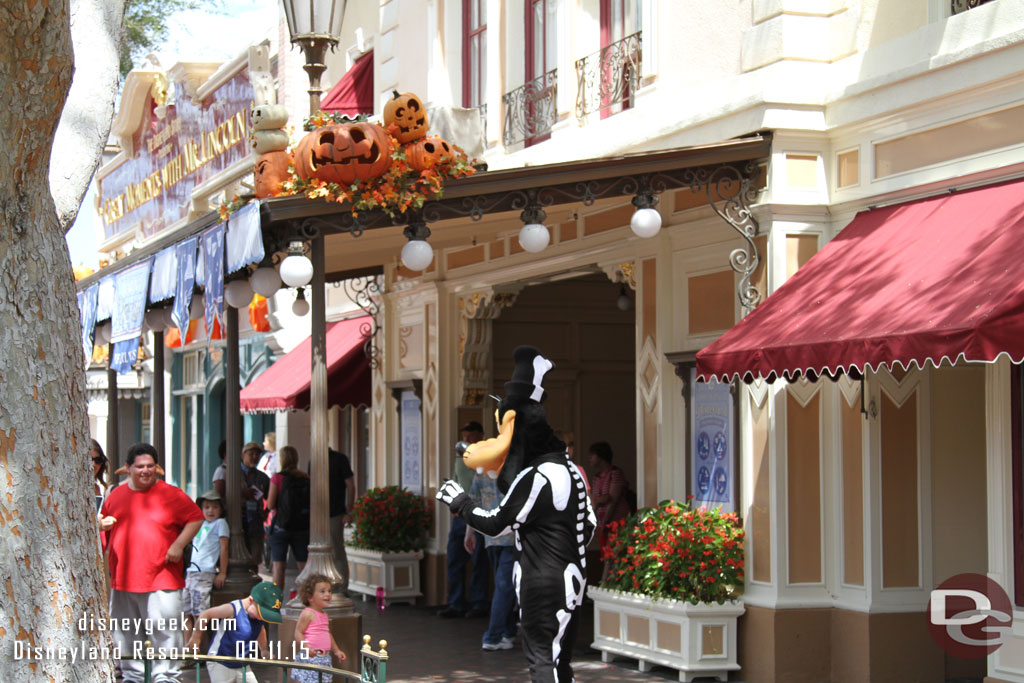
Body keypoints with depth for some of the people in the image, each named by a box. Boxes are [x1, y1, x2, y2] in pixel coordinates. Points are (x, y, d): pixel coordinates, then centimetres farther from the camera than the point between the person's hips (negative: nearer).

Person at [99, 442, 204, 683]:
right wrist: (102, 525, 0)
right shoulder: (116, 495, 12)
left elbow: (196, 518, 2)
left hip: (161, 579, -4)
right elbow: (103, 523, 24)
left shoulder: (171, 494, 1)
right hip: (122, 581, 4)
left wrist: (178, 545, -7)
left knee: (164, 631, -6)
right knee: (126, 633, 11)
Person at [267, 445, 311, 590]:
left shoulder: (278, 478, -10)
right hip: (302, 527, 4)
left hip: (281, 525, -4)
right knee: (304, 564, 9)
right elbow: (311, 504, 5)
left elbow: (270, 505, -9)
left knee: (278, 565, 1)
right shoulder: (306, 478, 1)